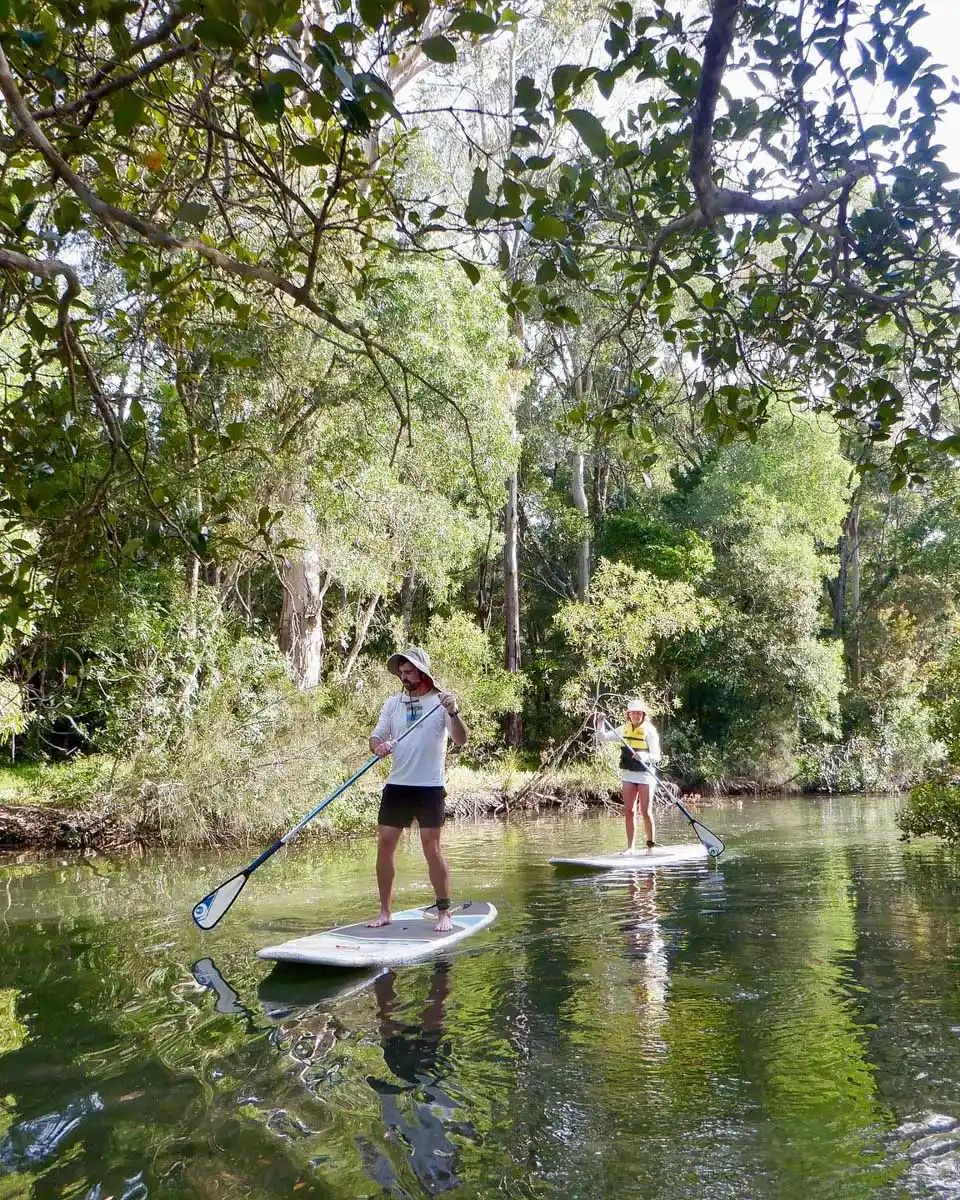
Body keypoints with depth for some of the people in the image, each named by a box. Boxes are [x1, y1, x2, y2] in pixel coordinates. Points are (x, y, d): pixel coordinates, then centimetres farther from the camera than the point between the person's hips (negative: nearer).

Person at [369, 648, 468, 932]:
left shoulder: (440, 701, -5)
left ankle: (445, 913, 11)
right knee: (384, 846, 3)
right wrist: (378, 746, -15)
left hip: (430, 787, -4)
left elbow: (461, 740, -14)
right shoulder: (393, 703, 8)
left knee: (432, 850, -2)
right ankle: (384, 911, 15)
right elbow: (375, 737, 8)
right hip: (397, 785, 4)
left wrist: (454, 713, -32)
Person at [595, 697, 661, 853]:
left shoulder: (649, 731, -8)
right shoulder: (624, 730, 7)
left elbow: (656, 756, -14)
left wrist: (644, 756, -34)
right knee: (629, 811, 5)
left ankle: (651, 846, 9)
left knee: (646, 812, -2)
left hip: (645, 775, -5)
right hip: (628, 775, 5)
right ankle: (630, 847, 11)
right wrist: (601, 722, -6)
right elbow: (603, 737, 10)